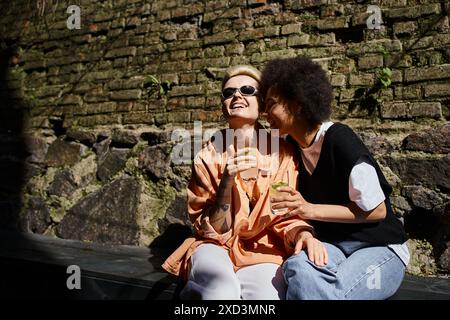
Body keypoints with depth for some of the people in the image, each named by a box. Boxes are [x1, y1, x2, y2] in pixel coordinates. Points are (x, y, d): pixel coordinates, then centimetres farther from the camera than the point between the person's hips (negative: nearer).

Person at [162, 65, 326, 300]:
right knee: (223, 291, -33)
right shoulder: (208, 157, -3)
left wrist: (303, 234, -22)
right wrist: (227, 183, -23)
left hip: (262, 252, 1)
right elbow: (211, 231, -6)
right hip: (216, 247, -1)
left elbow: (285, 217, 2)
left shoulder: (282, 154, -2)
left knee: (266, 293, -30)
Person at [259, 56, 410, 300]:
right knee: (298, 266, -31)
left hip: (380, 248, -4)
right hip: (332, 245, 5)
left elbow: (376, 211, -13)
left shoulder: (339, 139, -17)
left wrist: (310, 210, -19)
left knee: (328, 292, -34)